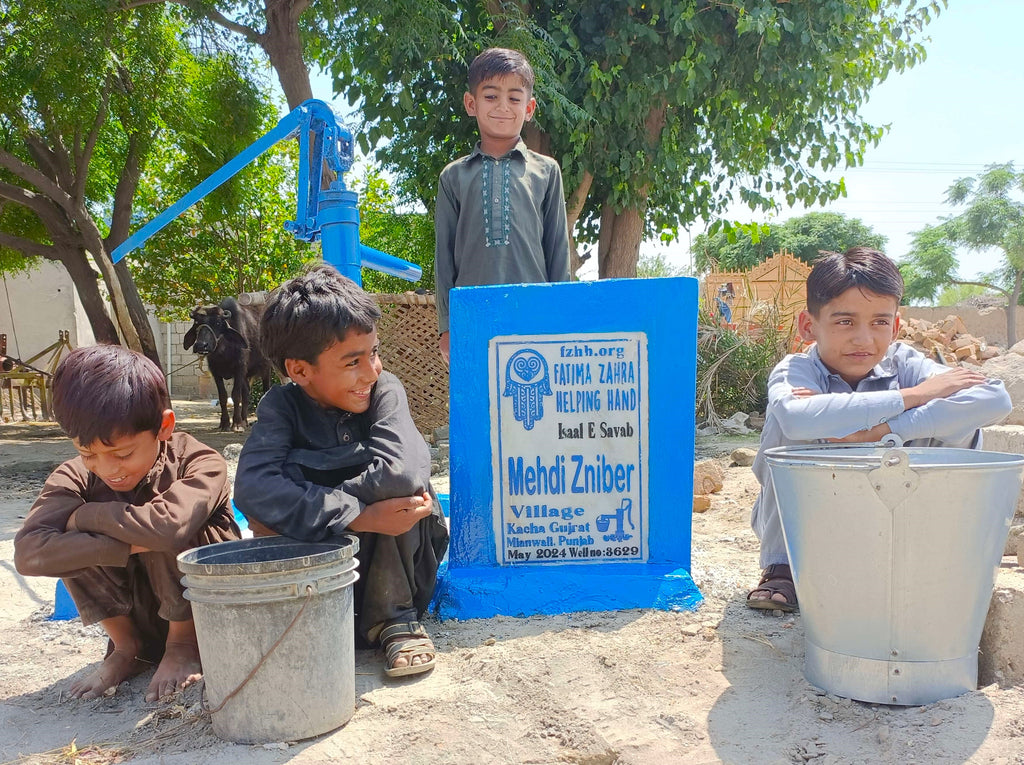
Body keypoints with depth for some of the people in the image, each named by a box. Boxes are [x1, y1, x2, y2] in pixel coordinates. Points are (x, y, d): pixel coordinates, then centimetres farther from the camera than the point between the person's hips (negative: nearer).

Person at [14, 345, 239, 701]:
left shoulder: (200, 463, -24)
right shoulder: (76, 477, -13)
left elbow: (169, 525, -45)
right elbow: (29, 552, -30)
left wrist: (87, 514, -28)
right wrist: (131, 545, -38)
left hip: (205, 615, -4)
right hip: (136, 618, 4)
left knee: (166, 538, -31)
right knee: (77, 538, -20)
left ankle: (184, 644, -4)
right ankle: (126, 648, 2)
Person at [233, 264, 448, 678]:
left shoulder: (385, 391, -17)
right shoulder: (282, 406, -13)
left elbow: (404, 470, -37)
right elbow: (251, 486, -32)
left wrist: (305, 505, -29)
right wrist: (356, 516, -40)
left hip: (397, 559, -1)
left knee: (391, 484, -28)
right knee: (267, 510, -24)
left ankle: (394, 619, -15)